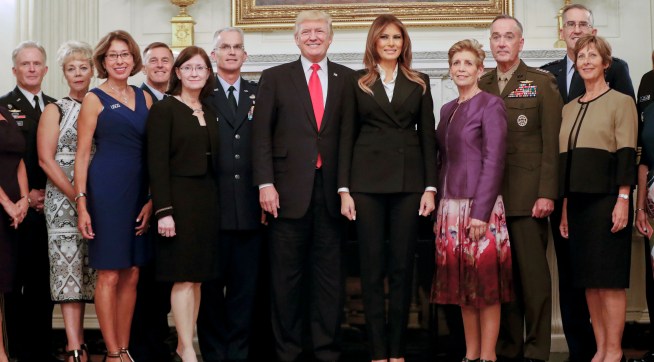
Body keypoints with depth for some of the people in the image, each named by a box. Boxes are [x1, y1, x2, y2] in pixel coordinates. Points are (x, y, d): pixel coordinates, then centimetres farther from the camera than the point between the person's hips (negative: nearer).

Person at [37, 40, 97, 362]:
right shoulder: (55, 111, 3)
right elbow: (46, 159, -4)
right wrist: (76, 196, -12)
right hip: (63, 199, -4)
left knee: (87, 267, 5)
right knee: (67, 265, -9)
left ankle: (78, 335, 12)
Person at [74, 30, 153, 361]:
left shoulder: (144, 98, 12)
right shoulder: (94, 99, 0)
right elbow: (82, 154, -3)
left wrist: (152, 198, 2)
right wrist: (82, 205, -11)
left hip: (140, 192, 5)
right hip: (106, 190, -5)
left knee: (131, 275, 8)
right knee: (109, 275, -2)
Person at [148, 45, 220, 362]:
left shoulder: (210, 113, 14)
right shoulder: (164, 109, -4)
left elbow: (213, 160, 14)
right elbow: (157, 163, -10)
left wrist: (213, 201, 5)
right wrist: (163, 211, -16)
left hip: (207, 199, 6)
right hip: (179, 197, -6)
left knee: (196, 277, 7)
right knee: (184, 277, -5)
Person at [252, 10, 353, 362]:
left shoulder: (349, 79, 10)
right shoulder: (274, 78, 7)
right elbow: (261, 135, 3)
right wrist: (265, 184, -7)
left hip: (332, 189, 1)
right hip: (289, 189, -1)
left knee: (329, 273, 4)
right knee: (286, 274, 4)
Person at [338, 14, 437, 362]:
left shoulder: (419, 83, 10)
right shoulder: (356, 83, 6)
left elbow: (428, 136, 8)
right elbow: (346, 137, 4)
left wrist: (430, 187, -1)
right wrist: (344, 189, -4)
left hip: (408, 181, 1)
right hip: (367, 182, -1)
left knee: (402, 267, 3)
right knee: (372, 268, 1)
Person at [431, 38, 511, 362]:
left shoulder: (490, 105, -5)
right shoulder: (447, 109, 16)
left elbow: (493, 161, -12)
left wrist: (480, 213, -18)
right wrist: (439, 211, 9)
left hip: (479, 205, -7)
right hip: (450, 205, 7)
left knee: (485, 282, -2)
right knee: (461, 284, 9)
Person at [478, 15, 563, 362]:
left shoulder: (542, 83, 3)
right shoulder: (479, 85, 13)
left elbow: (552, 142, -3)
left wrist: (547, 193, -10)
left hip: (527, 195, -3)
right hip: (489, 194, 3)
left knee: (532, 274, -2)